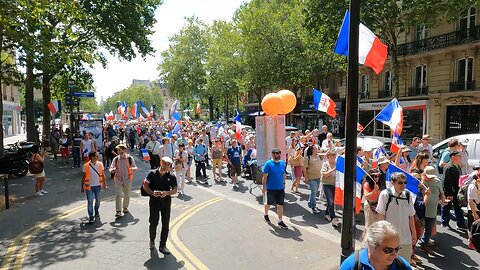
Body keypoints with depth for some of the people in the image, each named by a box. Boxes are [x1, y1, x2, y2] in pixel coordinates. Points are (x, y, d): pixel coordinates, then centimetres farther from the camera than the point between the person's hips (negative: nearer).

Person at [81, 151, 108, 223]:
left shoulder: (100, 164, -2)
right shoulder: (86, 166, -11)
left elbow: (103, 175, 5)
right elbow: (83, 177, -2)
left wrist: (105, 184, 5)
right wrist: (82, 187, 1)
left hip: (98, 185, 3)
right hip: (89, 186, -3)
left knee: (98, 200, 16)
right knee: (90, 202, -3)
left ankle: (96, 211, 41)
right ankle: (91, 217, 3)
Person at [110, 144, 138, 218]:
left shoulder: (130, 158, -5)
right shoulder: (116, 159, -1)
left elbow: (135, 167, 0)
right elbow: (111, 169, 1)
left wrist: (132, 169, -24)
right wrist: (114, 169, -23)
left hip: (127, 179, 0)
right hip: (118, 179, 0)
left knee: (127, 195, 11)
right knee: (118, 195, -10)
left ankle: (125, 208, 32)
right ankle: (118, 211, -9)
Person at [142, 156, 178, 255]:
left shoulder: (171, 177, 1)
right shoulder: (152, 174, -3)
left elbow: (175, 190, 3)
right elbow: (145, 185, -4)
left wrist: (167, 193, -16)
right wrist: (152, 193, -19)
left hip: (166, 201, 2)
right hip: (154, 201, -1)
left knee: (165, 224, 4)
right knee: (153, 223, 8)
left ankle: (162, 246, 16)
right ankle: (152, 241, 35)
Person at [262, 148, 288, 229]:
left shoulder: (282, 163, 3)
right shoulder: (268, 164, -13)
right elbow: (264, 177, -13)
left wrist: (283, 183, 14)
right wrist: (264, 187, -14)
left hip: (280, 188, 4)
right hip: (271, 188, -4)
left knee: (280, 205, 5)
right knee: (269, 203, 15)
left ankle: (280, 221, 15)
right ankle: (265, 214, 42)